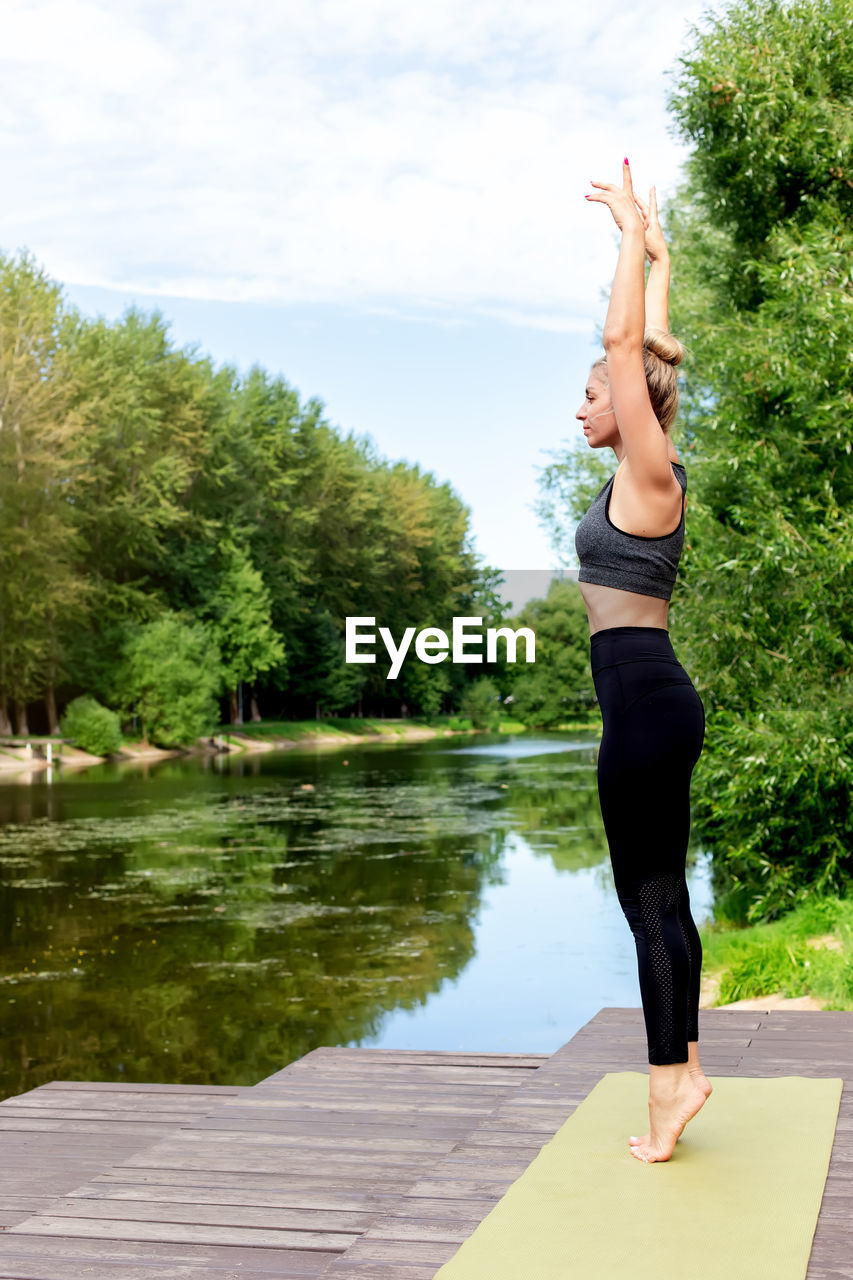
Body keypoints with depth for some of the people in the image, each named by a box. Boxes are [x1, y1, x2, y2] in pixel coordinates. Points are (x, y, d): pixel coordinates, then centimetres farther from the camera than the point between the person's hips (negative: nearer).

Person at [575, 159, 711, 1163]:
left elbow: (624, 341, -13)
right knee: (660, 899, 13)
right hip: (651, 700, 10)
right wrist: (655, 254, 28)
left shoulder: (647, 474, -9)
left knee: (650, 902, -5)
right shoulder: (651, 471, 13)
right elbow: (645, 348, 24)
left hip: (642, 696, -10)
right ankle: (682, 1068, 20)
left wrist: (636, 237, -6)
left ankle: (671, 1086, 1)